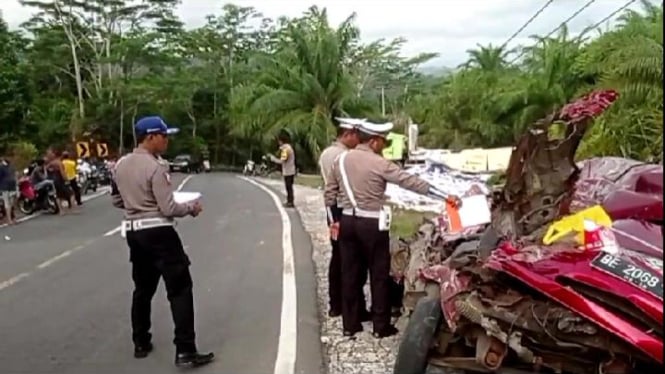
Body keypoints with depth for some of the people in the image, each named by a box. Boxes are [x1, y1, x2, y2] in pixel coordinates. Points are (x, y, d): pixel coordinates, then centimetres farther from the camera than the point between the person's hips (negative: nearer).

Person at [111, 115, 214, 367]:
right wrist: (191, 207, -1)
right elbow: (168, 209, -17)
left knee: (143, 288, 19)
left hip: (134, 231, 8)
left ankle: (141, 344, 28)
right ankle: (185, 351, -5)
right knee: (180, 288, -4)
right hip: (158, 232, -8)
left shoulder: (121, 164, 7)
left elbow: (117, 201, 15)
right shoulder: (156, 167, -17)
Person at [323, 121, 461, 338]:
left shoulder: (342, 160, 5)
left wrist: (334, 219, 21)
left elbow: (329, 194, 10)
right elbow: (411, 182, -16)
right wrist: (445, 196, -14)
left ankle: (350, 325, 21)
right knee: (379, 275, 6)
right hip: (372, 225, -6)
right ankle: (381, 326, 14)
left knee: (350, 274, 12)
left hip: (347, 221, 6)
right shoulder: (379, 163, -14)